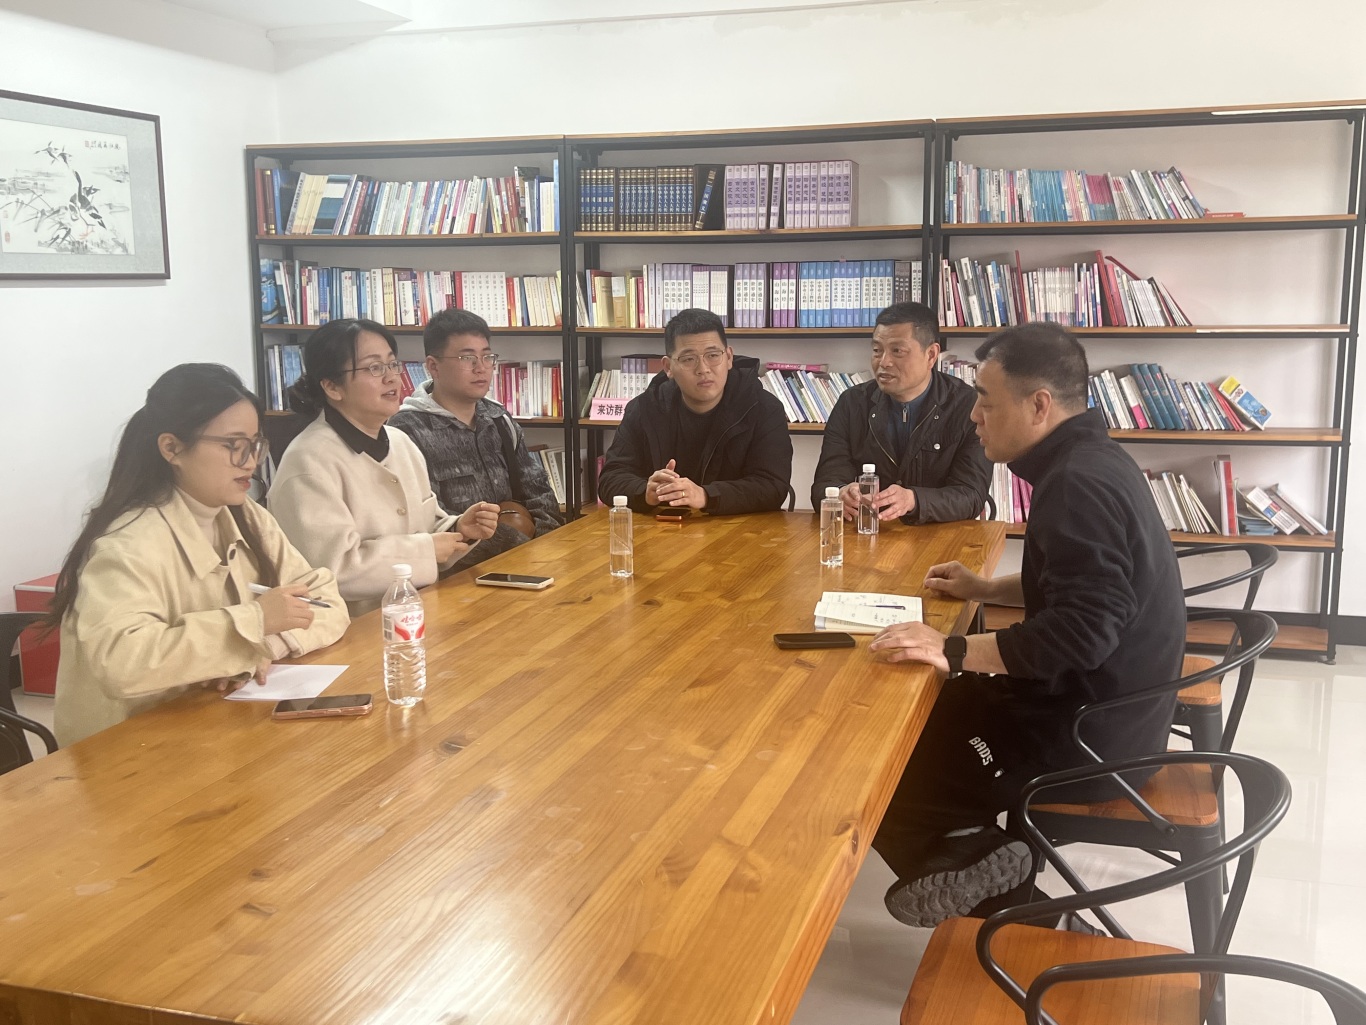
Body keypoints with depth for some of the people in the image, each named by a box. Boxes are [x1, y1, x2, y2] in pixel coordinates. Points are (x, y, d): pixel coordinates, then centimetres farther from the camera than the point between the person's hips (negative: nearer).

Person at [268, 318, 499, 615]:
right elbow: (332, 567, -22)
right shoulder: (310, 461, -14)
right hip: (352, 625, -7)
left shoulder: (401, 443, 10)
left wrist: (460, 529, -4)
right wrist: (425, 550, -14)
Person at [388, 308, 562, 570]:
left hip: (518, 558, 6)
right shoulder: (408, 432, -9)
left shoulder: (499, 421, 13)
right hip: (456, 567, -6)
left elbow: (539, 493, 15)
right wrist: (521, 548, -17)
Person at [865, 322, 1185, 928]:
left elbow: (1084, 631, -33)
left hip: (1090, 738, -10)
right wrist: (987, 590, 14)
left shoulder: (1079, 485, -24)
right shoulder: (1090, 460, 8)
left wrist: (954, 651, -29)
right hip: (1110, 705, 11)